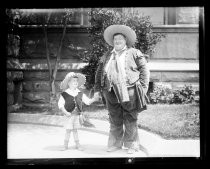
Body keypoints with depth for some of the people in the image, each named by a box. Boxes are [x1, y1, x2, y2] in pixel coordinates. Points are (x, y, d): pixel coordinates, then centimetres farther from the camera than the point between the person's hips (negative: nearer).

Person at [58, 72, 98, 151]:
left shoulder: (80, 94, 2)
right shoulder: (64, 94, -8)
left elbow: (87, 101, 2)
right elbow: (60, 104, -6)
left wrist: (94, 99, -15)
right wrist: (65, 112, -16)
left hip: (78, 115, 3)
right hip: (69, 115, -3)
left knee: (75, 130, 13)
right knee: (68, 130, 2)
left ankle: (77, 144, 22)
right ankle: (65, 145, 16)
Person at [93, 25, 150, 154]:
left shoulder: (134, 53, 6)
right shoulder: (107, 56, 18)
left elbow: (144, 69, 2)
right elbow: (99, 73, 19)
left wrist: (143, 87, -7)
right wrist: (97, 89, 11)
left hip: (129, 93, -3)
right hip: (112, 94, 4)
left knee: (130, 120, 2)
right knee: (114, 120, 9)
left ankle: (132, 145, 12)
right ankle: (115, 144, 19)